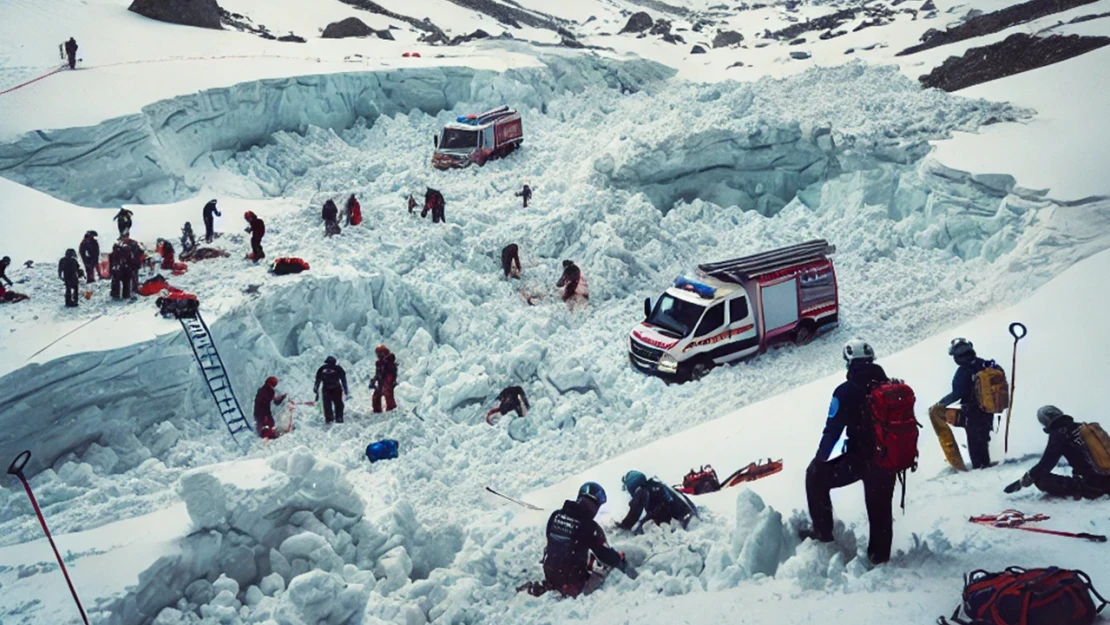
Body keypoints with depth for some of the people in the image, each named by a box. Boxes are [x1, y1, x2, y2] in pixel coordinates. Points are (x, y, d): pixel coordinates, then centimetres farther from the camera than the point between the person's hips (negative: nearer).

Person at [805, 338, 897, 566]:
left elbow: (833, 429, -11)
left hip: (859, 458, -5)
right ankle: (880, 555, 27)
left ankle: (823, 531, 14)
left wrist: (820, 459, 1)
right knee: (881, 508, 18)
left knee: (817, 476, 15)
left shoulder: (846, 391, -11)